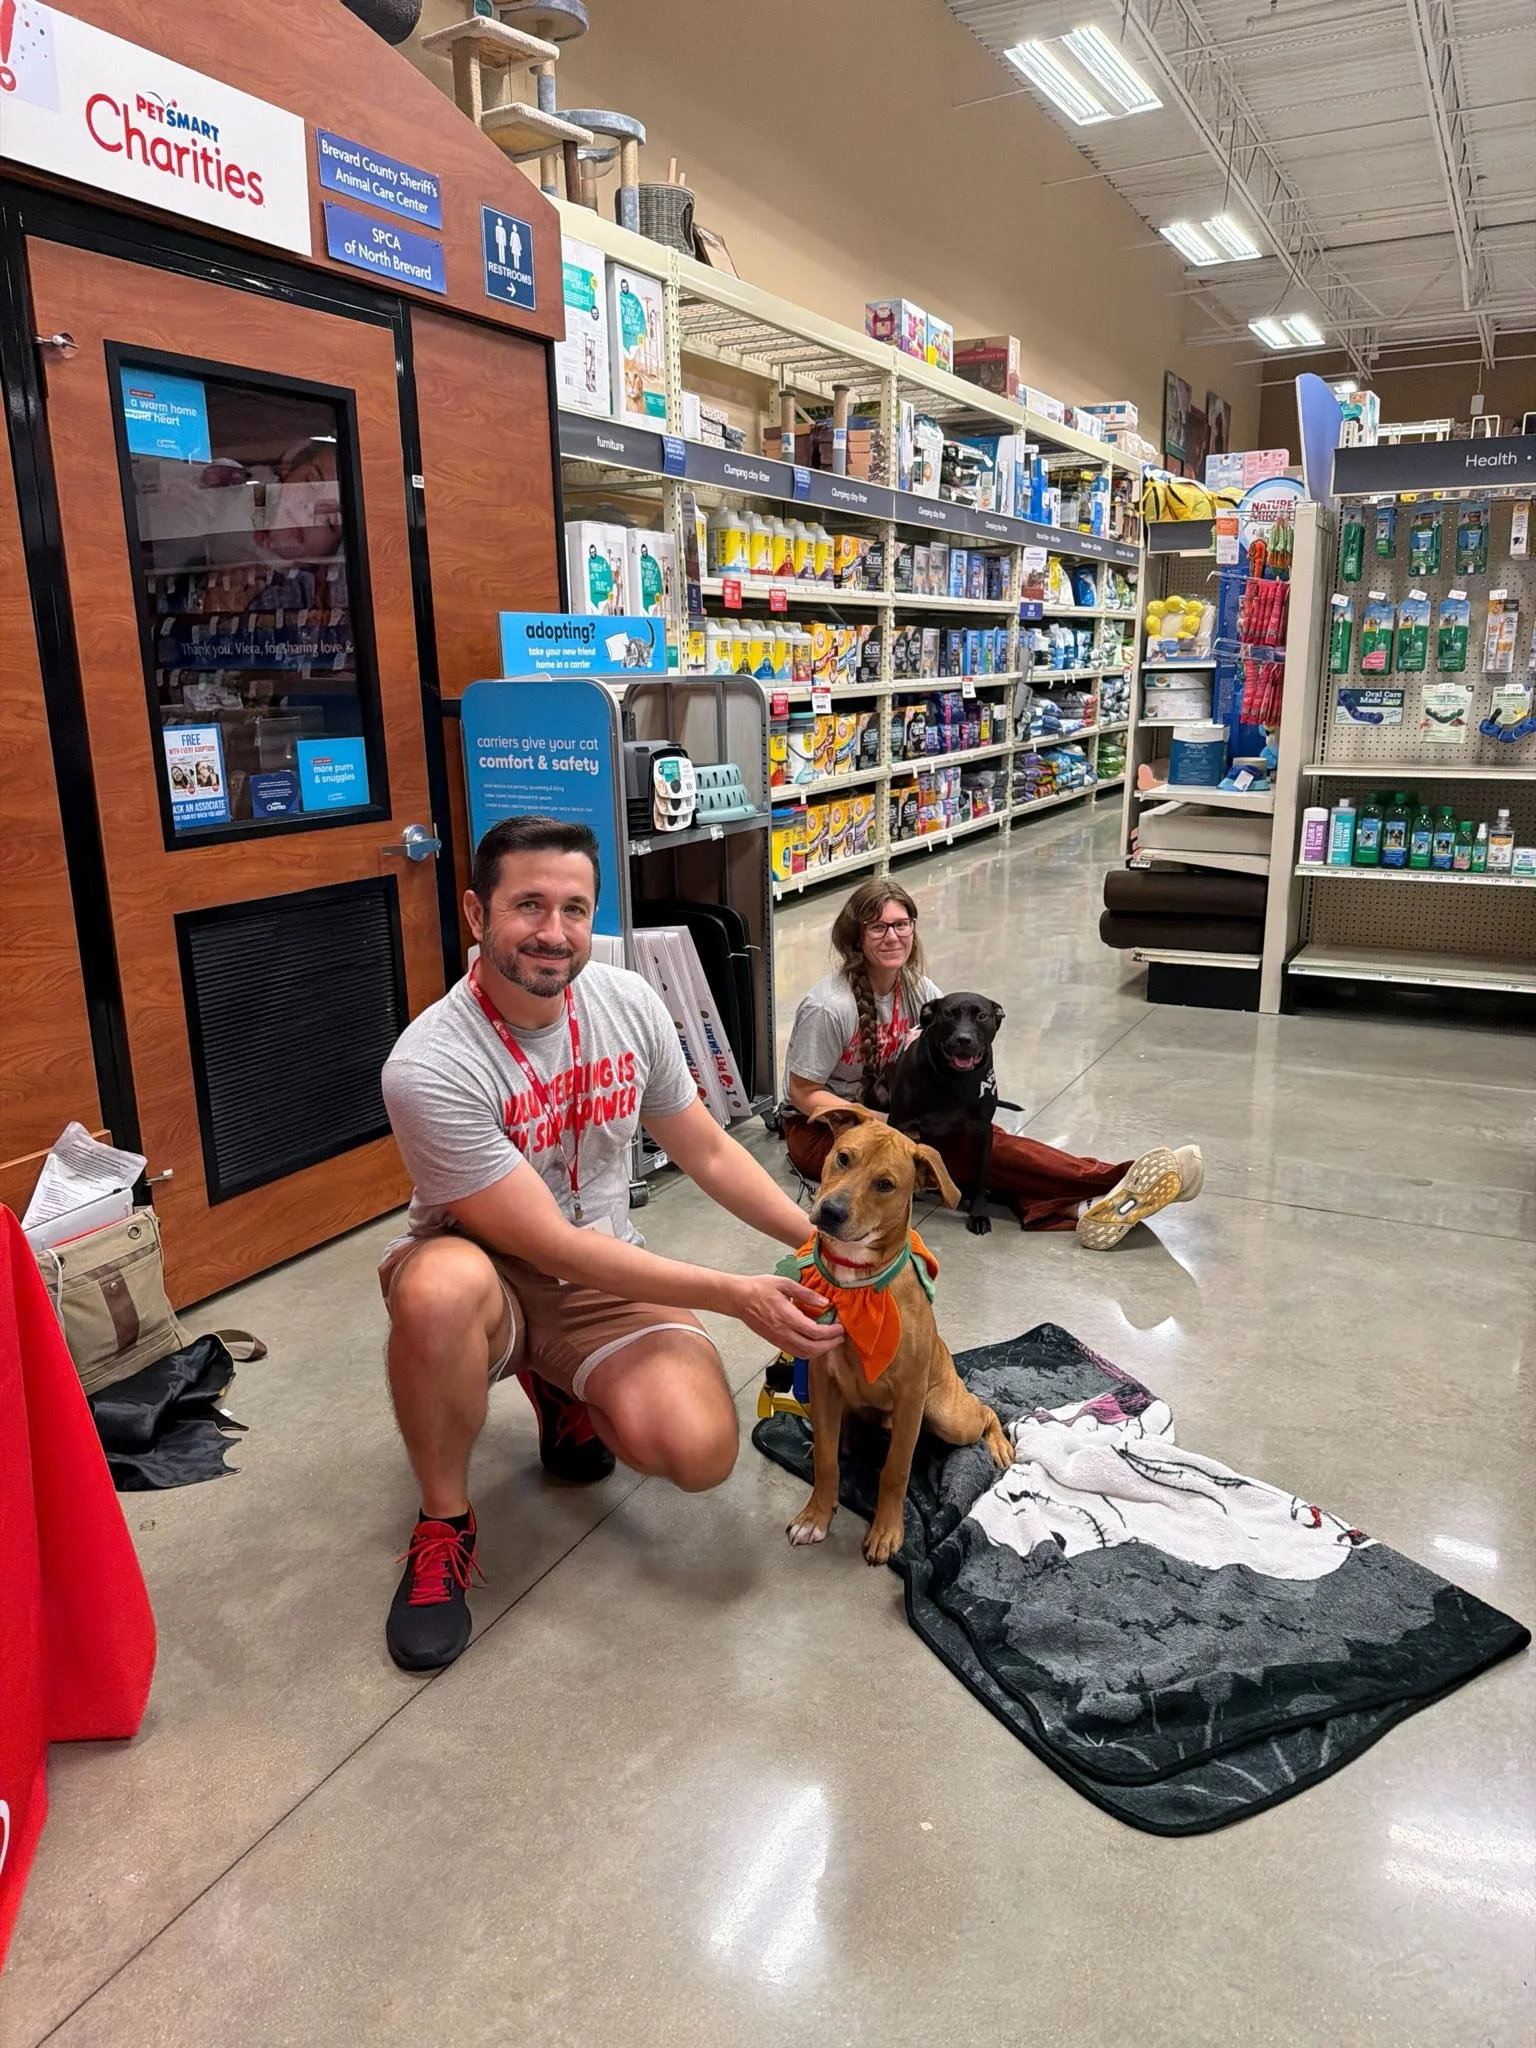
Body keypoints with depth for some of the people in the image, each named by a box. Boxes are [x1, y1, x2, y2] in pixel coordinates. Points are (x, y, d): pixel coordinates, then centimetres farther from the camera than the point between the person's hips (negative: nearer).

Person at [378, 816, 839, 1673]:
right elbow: (553, 1247, -25)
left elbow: (710, 1153, 3)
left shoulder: (629, 1002, -9)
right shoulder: (430, 1066, -26)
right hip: (486, 1268, -3)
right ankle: (444, 1524, -12)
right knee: (442, 1286, -41)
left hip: (608, 1274, 4)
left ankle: (559, 1388, 13)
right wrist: (737, 1296, -26)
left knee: (701, 1451, -22)